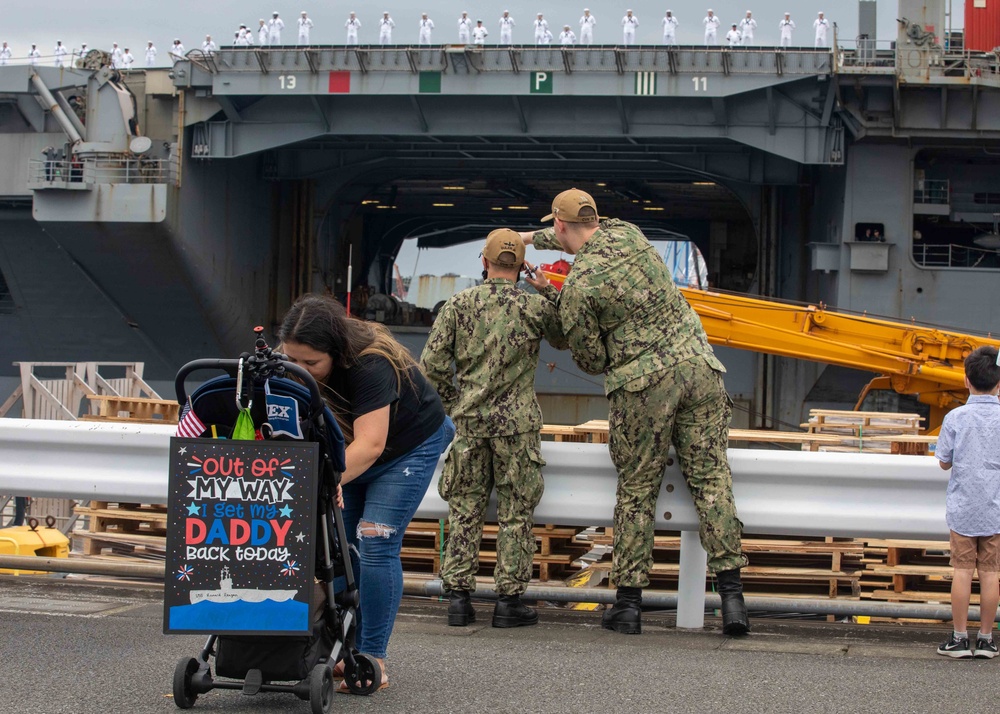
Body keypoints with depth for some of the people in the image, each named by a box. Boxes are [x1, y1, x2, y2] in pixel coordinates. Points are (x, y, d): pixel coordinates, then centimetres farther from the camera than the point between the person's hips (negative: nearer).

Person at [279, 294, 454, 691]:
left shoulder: (371, 366, -38)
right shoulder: (293, 366, -19)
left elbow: (369, 446, -44)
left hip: (409, 446, -6)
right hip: (349, 451, 7)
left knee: (376, 544, -15)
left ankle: (372, 657, -10)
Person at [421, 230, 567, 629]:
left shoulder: (459, 305, 1)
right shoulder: (535, 306, -2)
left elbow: (432, 363, -2)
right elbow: (563, 340, 18)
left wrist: (452, 403, 12)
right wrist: (549, 293, 13)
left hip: (468, 421, 2)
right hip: (516, 423, -2)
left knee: (465, 510, 8)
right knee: (515, 513, 5)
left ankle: (459, 597, 7)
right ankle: (509, 600, 5)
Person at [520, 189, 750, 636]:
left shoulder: (578, 287, -8)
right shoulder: (626, 233, 9)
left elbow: (591, 360, -1)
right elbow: (588, 235, 34)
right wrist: (529, 238, 43)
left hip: (643, 384, -5)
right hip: (699, 367, 5)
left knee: (637, 491, 6)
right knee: (711, 481, 3)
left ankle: (629, 603, 10)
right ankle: (731, 595, -2)